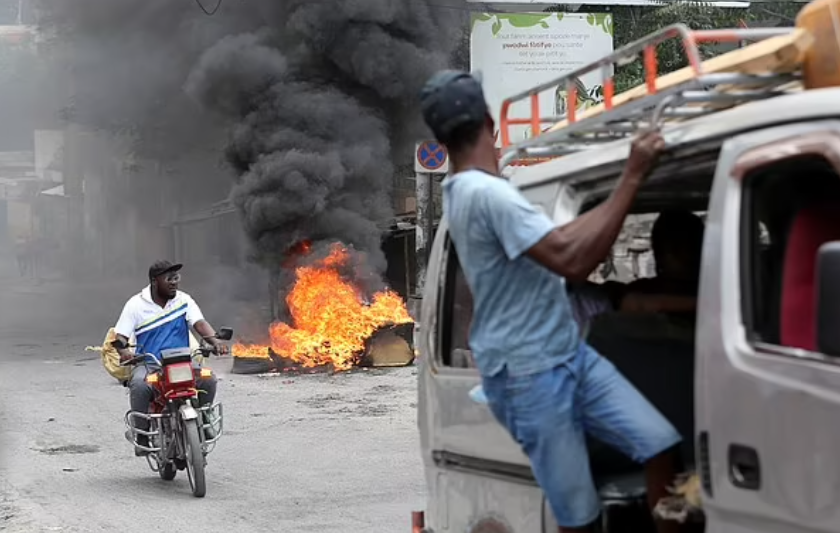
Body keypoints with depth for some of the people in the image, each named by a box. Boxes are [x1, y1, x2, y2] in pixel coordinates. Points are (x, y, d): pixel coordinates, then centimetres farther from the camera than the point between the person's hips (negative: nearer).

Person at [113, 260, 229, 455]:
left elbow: (199, 323, -5)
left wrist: (214, 340, -26)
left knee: (208, 379, -24)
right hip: (148, 364, -2)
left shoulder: (184, 300, 8)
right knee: (139, 385, -36)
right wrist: (123, 350, -27)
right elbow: (120, 335, -2)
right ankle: (142, 434, -19)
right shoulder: (136, 304, 2)